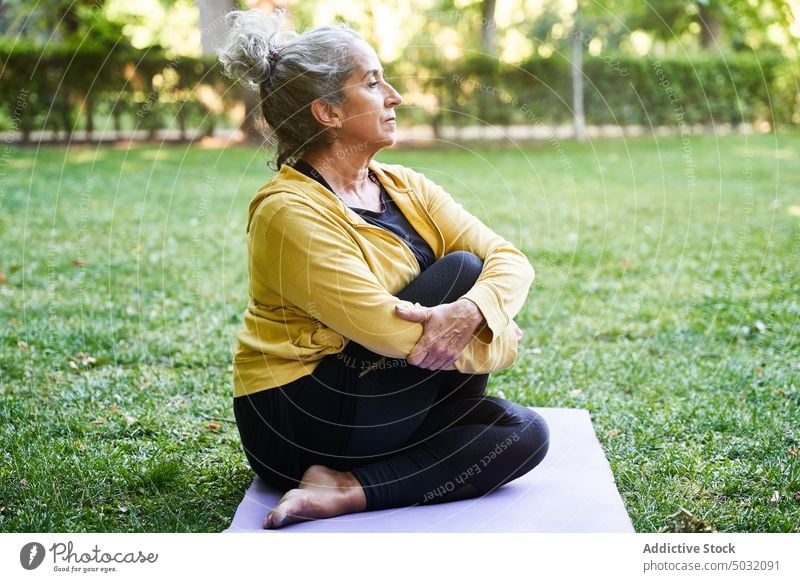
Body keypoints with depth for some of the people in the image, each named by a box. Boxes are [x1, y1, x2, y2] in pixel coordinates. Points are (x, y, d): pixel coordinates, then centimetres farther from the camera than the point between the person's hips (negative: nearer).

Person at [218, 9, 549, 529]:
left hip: (377, 407, 8)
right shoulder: (290, 212, -18)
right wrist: (499, 342, -12)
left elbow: (510, 259, -4)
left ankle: (343, 492, -14)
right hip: (299, 424, -7)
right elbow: (388, 330, -25)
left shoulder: (405, 188, 6)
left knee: (523, 434, -14)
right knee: (459, 270, -16)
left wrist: (470, 311, -27)